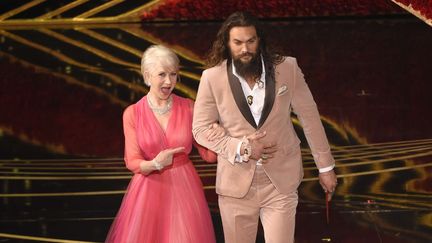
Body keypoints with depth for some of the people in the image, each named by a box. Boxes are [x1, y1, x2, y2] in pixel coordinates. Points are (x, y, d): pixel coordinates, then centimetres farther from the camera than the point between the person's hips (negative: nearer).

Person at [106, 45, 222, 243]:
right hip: (148, 191, -1)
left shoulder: (189, 108, -1)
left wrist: (217, 136, -19)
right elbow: (133, 162, -4)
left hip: (183, 189, 1)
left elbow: (208, 155, 1)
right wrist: (155, 164, -23)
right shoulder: (132, 114, -3)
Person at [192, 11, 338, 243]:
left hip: (281, 180, 0)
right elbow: (201, 128, -2)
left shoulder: (287, 68, -6)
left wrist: (325, 165, 7)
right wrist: (240, 148, -15)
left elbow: (309, 117, 3)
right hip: (236, 182, 0)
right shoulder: (212, 78, -8)